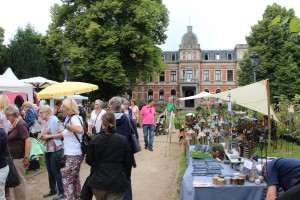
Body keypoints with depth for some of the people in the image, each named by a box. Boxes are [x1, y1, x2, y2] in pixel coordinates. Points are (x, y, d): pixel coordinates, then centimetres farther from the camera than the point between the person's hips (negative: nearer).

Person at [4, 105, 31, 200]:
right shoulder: (14, 125, 10)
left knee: (19, 180, 2)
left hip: (19, 158, -9)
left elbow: (28, 141, -22)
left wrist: (26, 158, -23)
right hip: (14, 157, 9)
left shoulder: (20, 125, -16)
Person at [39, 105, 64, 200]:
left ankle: (61, 192, 11)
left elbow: (63, 134, -21)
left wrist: (50, 136, -18)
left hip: (56, 149, -8)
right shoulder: (46, 123, 11)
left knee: (56, 171, -1)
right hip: (47, 149, 8)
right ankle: (53, 190, 30)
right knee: (50, 171, 16)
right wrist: (43, 137, 2)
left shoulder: (55, 120, -13)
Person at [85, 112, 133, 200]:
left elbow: (89, 160, 1)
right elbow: (128, 161, -1)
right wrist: (126, 177, 15)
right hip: (117, 182, -1)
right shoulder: (123, 140, -7)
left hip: (98, 180, 2)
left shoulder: (95, 140, -6)